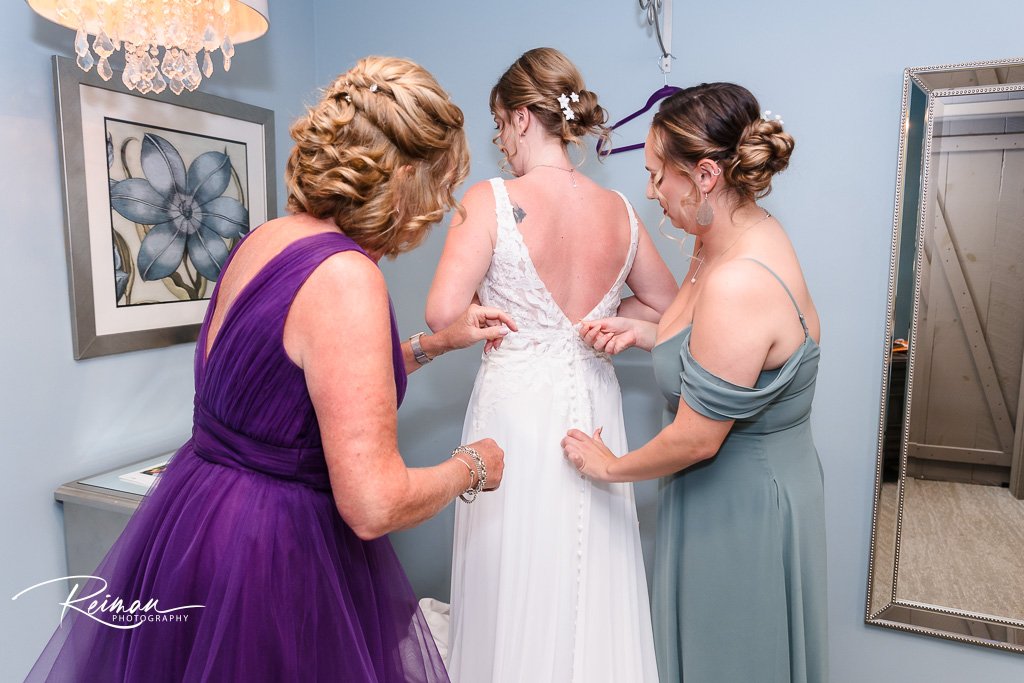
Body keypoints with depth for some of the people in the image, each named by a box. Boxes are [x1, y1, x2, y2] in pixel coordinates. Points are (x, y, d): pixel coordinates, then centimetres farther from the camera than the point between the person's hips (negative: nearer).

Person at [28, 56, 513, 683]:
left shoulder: (268, 238, 1)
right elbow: (374, 505, -29)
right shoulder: (346, 277, -27)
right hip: (273, 551, -9)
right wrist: (473, 466, -10)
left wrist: (438, 342, 18)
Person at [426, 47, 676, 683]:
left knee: (516, 587, 14)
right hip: (593, 402, 5)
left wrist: (501, 312, 1)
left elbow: (444, 314, -18)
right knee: (593, 587, 19)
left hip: (516, 404, -4)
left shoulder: (490, 200, -13)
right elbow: (666, 306, 11)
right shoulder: (620, 210, 0)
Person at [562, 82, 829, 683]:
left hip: (742, 500, -9)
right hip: (761, 475, 9)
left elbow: (696, 439, -25)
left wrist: (611, 467, -8)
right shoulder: (748, 234, -2)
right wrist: (642, 333, 0)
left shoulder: (737, 284, -33)